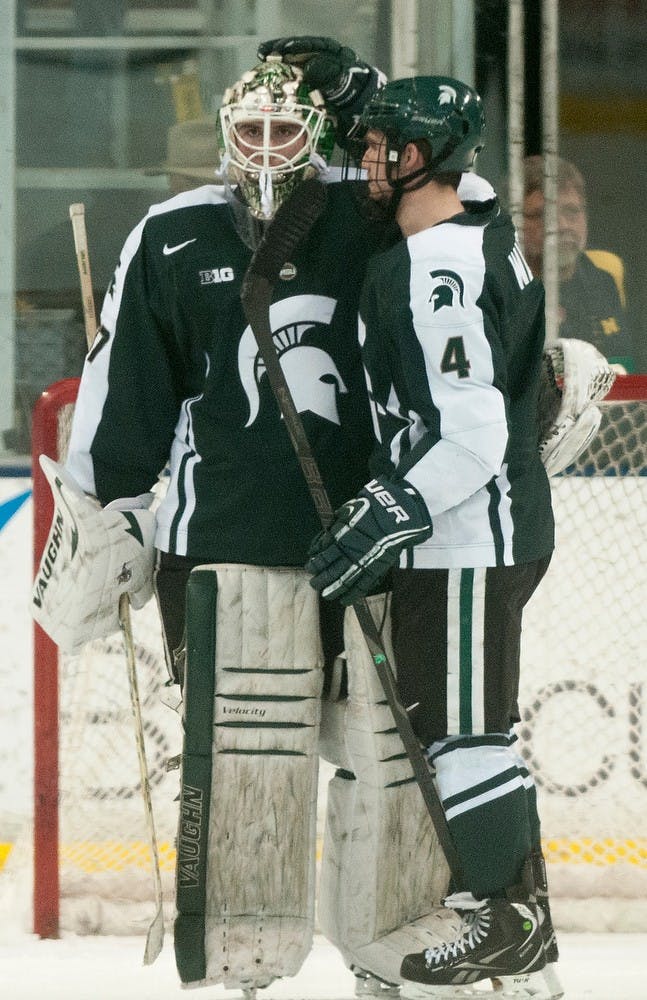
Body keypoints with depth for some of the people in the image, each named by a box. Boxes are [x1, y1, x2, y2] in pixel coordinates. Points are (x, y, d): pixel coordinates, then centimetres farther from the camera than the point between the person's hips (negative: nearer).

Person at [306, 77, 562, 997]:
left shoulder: (438, 266, -20)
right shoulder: (487, 239, 12)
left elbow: (468, 433, -25)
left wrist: (380, 520, -21)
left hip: (465, 540, -10)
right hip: (489, 530, 10)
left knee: (463, 730, -4)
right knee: (461, 725, 16)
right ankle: (522, 926, 21)